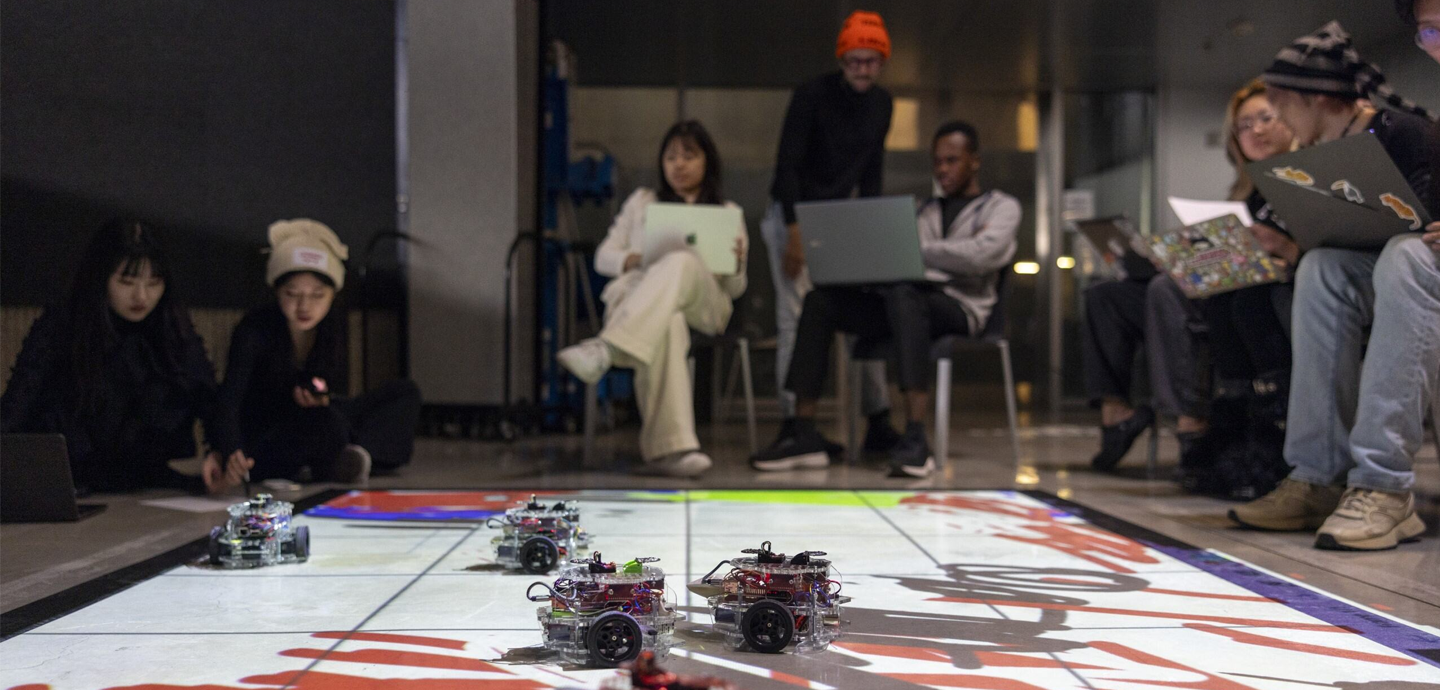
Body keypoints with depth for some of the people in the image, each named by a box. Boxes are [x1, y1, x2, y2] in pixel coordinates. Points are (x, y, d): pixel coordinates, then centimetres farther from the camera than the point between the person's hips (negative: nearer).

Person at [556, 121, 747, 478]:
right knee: (668, 323, -41)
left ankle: (606, 349, -57)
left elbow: (735, 290, 18)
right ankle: (670, 446, -56)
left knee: (683, 262, -39)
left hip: (703, 305, 0)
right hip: (635, 293, 0)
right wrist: (631, 260, -3)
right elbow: (603, 257, 21)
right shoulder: (642, 202, 29)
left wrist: (737, 264, -7)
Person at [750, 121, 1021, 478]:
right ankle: (803, 434, -19)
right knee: (820, 300, -13)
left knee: (903, 293, -40)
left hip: (960, 305, -6)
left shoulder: (1001, 206, 12)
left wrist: (917, 249, -8)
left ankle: (915, 439, -48)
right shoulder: (929, 211, 29)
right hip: (912, 297, 6)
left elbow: (982, 255, -10)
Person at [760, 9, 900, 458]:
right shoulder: (811, 96, -15)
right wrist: (794, 234, -23)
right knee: (796, 320, -10)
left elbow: (872, 170, 11)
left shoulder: (882, 104, 3)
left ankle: (878, 423, 8)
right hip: (794, 214, -6)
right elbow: (787, 166, -18)